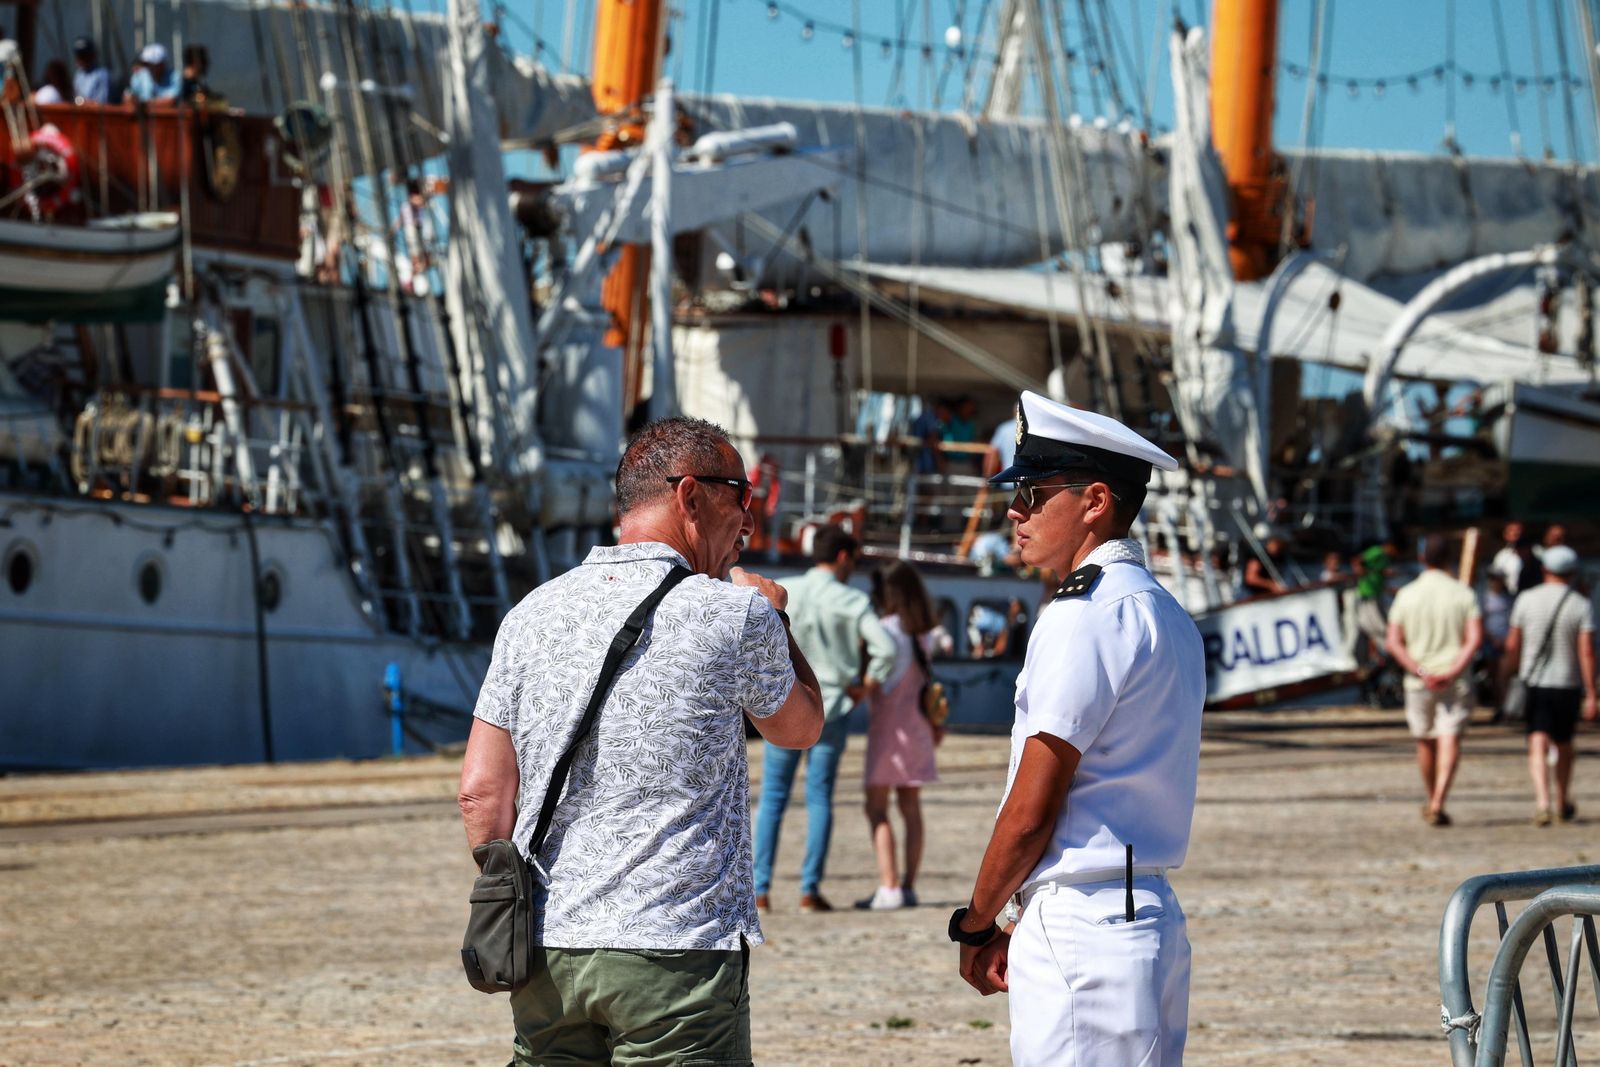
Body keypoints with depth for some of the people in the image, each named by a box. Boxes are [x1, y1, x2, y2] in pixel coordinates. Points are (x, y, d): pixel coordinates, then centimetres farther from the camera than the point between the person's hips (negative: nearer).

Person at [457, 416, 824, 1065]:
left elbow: (481, 791, 6)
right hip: (678, 949, -5)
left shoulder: (533, 614, 7)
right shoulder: (735, 614, -5)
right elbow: (801, 727, 15)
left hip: (548, 955, 5)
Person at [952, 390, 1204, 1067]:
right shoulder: (1168, 616, 17)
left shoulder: (1087, 616, -13)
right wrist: (1024, 928, 15)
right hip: (1152, 916, 10)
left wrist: (975, 927, 0)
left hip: (1080, 934, -10)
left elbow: (1031, 812, -14)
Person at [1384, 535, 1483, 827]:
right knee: (1450, 741, -7)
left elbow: (1393, 643, -6)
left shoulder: (1407, 595, 1)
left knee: (1425, 742, 18)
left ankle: (1431, 801, 33)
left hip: (1419, 682, 2)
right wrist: (1453, 671, -16)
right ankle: (1438, 803, -24)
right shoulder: (1463, 594, -1)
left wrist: (1419, 672, -11)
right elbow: (1475, 638, -13)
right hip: (1456, 682, -2)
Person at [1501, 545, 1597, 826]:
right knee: (1563, 744, 18)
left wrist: (1507, 670, 24)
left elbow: (1512, 645, 3)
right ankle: (1563, 804, 31)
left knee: (1538, 745, -6)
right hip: (1567, 685, 0)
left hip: (1534, 683, 0)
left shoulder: (1527, 600, -1)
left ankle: (1543, 800, -26)